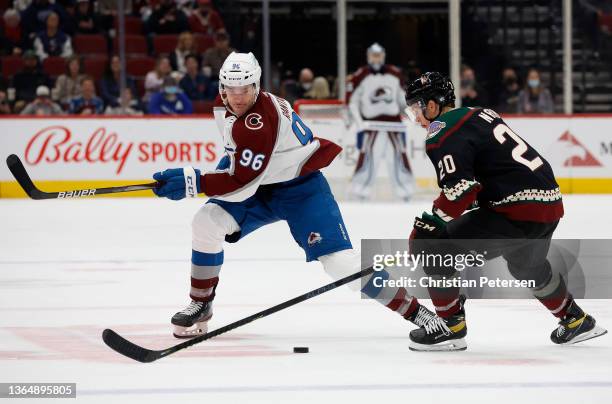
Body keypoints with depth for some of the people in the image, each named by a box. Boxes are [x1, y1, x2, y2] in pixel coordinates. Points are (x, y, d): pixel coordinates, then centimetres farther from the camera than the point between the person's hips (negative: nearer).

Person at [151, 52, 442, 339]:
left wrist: (194, 182, -37)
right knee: (207, 223, -14)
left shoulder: (261, 121, -33)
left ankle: (414, 310, -9)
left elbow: (241, 184, -34)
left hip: (301, 187, -8)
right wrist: (228, 162, 15)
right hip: (261, 187, 8)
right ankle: (200, 306, 2)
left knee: (340, 262, -18)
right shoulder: (223, 105, -5)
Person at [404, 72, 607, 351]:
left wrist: (431, 221, -13)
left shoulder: (443, 134, -9)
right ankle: (576, 320, 53)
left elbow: (459, 189, -21)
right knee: (528, 266, 38)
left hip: (516, 214, -10)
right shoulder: (481, 114, 19)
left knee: (431, 245, -6)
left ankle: (451, 326, -2)